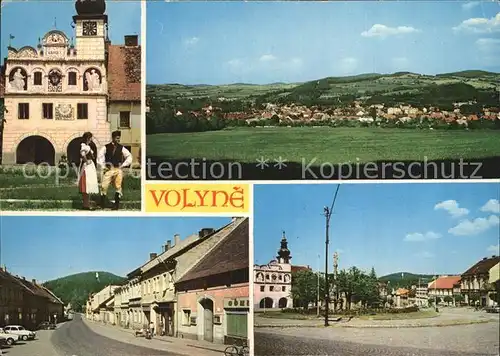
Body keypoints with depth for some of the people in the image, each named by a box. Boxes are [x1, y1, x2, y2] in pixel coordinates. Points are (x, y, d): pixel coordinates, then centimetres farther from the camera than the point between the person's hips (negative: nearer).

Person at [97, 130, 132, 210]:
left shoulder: (121, 148, 4)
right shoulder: (106, 147, 1)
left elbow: (129, 156, 11)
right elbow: (99, 157, 6)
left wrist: (123, 165, 4)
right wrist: (103, 166, 1)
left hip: (118, 170, 1)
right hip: (108, 169, -1)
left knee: (118, 187, 4)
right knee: (104, 186, -5)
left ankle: (116, 204, 16)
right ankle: (102, 203, 10)